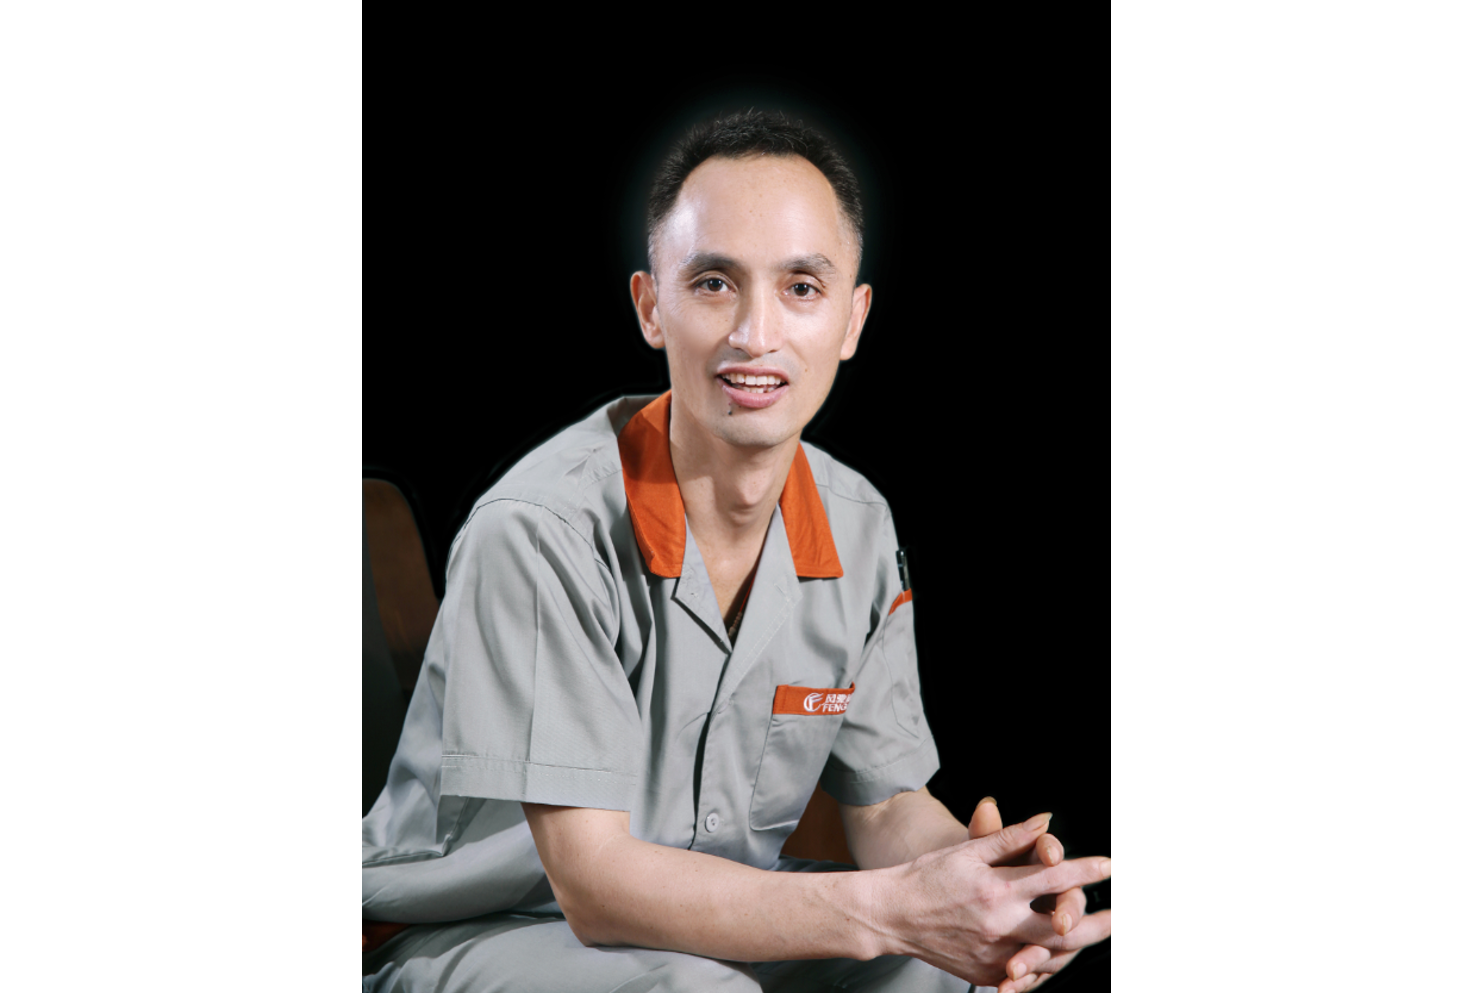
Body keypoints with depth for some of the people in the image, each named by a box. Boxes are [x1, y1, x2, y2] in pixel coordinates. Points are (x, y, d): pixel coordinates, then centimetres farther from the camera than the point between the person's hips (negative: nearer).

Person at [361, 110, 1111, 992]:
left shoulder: (860, 528, -3)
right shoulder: (538, 533, -24)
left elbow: (887, 803, 4)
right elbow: (597, 884, -26)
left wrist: (986, 878, -20)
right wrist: (890, 910, -34)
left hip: (716, 919, 5)